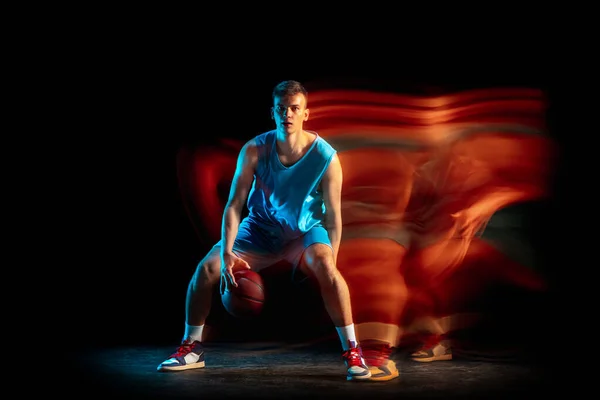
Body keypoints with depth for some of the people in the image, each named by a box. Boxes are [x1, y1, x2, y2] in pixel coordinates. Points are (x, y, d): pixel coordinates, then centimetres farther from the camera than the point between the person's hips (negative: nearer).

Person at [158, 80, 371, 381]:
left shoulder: (325, 157, -22)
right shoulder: (254, 150, -19)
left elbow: (333, 215, -16)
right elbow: (234, 205, -18)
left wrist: (329, 267, -21)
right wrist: (227, 253, -29)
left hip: (305, 230, -2)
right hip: (261, 229, 2)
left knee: (326, 268, -34)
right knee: (207, 267, -14)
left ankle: (352, 351, -22)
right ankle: (191, 348, 4)